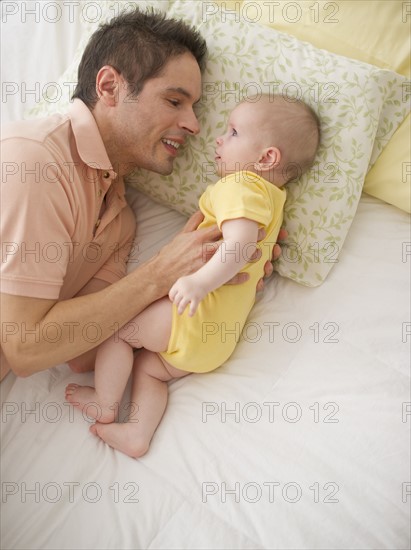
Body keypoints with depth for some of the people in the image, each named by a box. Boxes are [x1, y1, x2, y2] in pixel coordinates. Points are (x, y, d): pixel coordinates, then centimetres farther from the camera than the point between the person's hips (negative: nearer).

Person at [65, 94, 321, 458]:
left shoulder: (240, 186, -14)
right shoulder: (271, 195, 17)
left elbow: (240, 243, -33)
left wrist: (201, 281, -43)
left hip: (199, 316, -10)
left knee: (115, 325, 2)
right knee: (147, 365, 17)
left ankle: (105, 404, 14)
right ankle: (138, 432, 10)